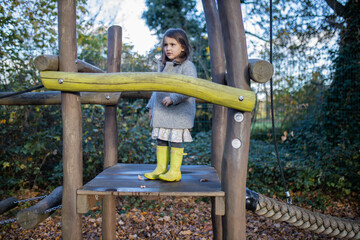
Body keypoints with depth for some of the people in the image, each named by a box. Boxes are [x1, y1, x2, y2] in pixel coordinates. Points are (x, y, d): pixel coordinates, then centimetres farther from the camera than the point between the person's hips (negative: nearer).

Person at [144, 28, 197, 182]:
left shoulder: (187, 66, -8)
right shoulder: (164, 67, 17)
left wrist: (173, 98, -25)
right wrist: (151, 106, 19)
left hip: (179, 113, -8)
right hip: (161, 112, 8)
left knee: (175, 140, -3)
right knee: (161, 140, 11)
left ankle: (175, 171, 8)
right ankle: (161, 169, 22)